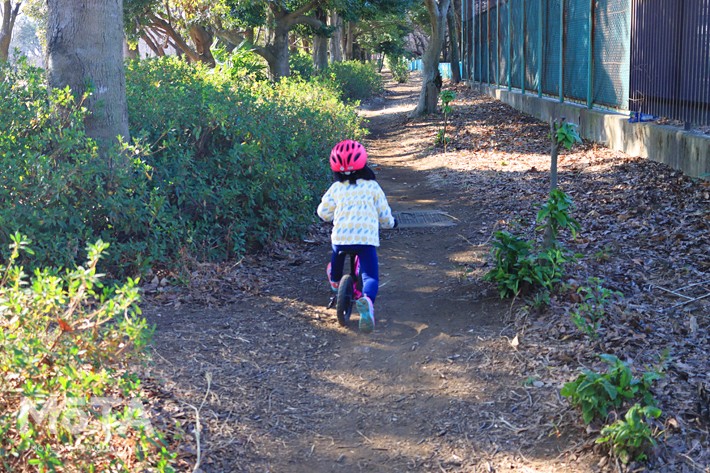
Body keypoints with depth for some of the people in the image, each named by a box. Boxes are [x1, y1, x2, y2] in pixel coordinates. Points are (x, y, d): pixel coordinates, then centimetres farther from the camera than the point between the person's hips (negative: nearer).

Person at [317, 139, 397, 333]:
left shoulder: (336, 188, 7)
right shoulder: (372, 187, 5)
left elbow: (323, 212, 13)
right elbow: (384, 213, 10)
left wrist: (332, 218, 37)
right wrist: (390, 223, 34)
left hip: (341, 237, 2)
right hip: (367, 238, -2)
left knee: (337, 252, 38)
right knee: (371, 277, -5)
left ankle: (334, 281, 56)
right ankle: (367, 300, -36)